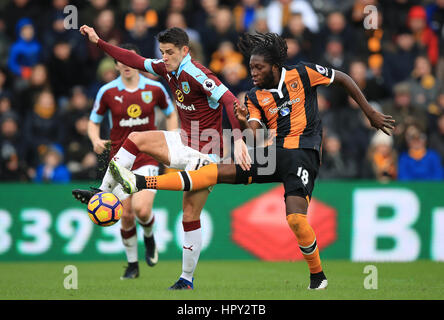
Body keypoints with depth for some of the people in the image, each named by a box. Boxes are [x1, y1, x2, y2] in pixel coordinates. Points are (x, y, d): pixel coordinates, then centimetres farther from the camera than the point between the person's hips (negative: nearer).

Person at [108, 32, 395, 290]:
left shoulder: (302, 74, -1)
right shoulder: (255, 98, 9)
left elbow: (343, 79, 9)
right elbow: (255, 137, 0)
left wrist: (370, 113, 10)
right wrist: (246, 123, -23)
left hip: (302, 153, -4)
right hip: (272, 152, 4)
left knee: (296, 217, -25)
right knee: (219, 171, -10)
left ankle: (318, 277, -4)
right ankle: (140, 183, -18)